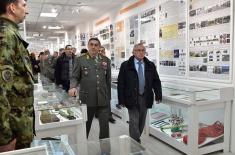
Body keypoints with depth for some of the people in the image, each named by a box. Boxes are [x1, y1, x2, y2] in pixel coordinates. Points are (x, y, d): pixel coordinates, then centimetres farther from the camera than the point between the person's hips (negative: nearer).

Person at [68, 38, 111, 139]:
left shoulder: (105, 60, 8)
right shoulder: (80, 60, 1)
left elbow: (108, 79, 11)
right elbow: (75, 77, 3)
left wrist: (108, 96, 11)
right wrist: (73, 87, -18)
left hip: (103, 99, 2)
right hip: (87, 99, -1)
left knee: (105, 125, 5)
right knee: (85, 125, 14)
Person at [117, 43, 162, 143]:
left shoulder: (150, 65, 7)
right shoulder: (125, 65, -2)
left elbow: (156, 81, 7)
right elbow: (120, 83, -3)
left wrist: (158, 95, -6)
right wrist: (121, 100, -8)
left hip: (145, 98, 4)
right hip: (132, 99, -3)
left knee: (141, 123, 13)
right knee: (134, 122, -3)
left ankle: (136, 140, 32)